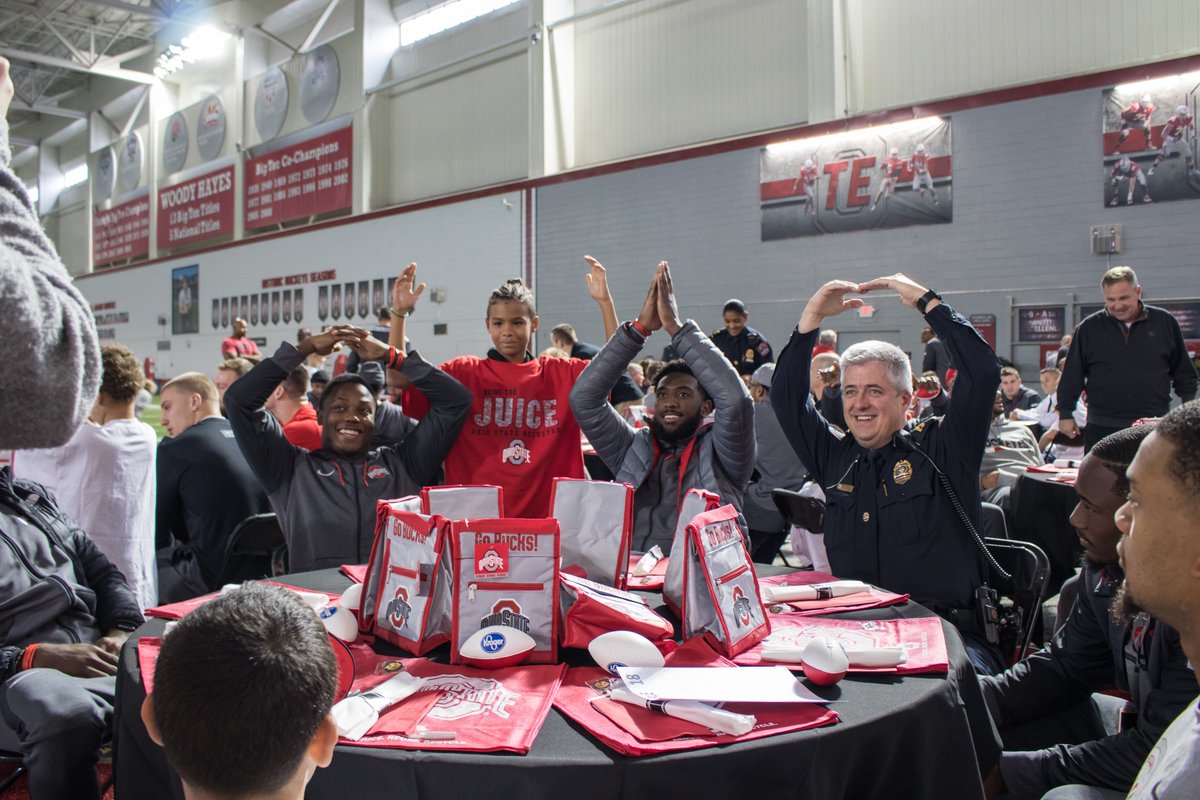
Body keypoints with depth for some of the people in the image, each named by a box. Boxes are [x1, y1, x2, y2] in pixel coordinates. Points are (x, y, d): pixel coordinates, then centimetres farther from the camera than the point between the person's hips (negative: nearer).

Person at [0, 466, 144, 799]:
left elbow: (102, 572, 20)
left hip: (103, 655, 5)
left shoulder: (33, 497, 22)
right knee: (70, 713, -39)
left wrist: (122, 630, 1)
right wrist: (38, 657, -19)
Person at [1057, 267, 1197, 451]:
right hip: (1102, 429, 0)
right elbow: (1071, 377, 7)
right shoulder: (1088, 328, 3)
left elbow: (1185, 374, 11)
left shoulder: (1165, 322, 5)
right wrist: (1065, 414, 3)